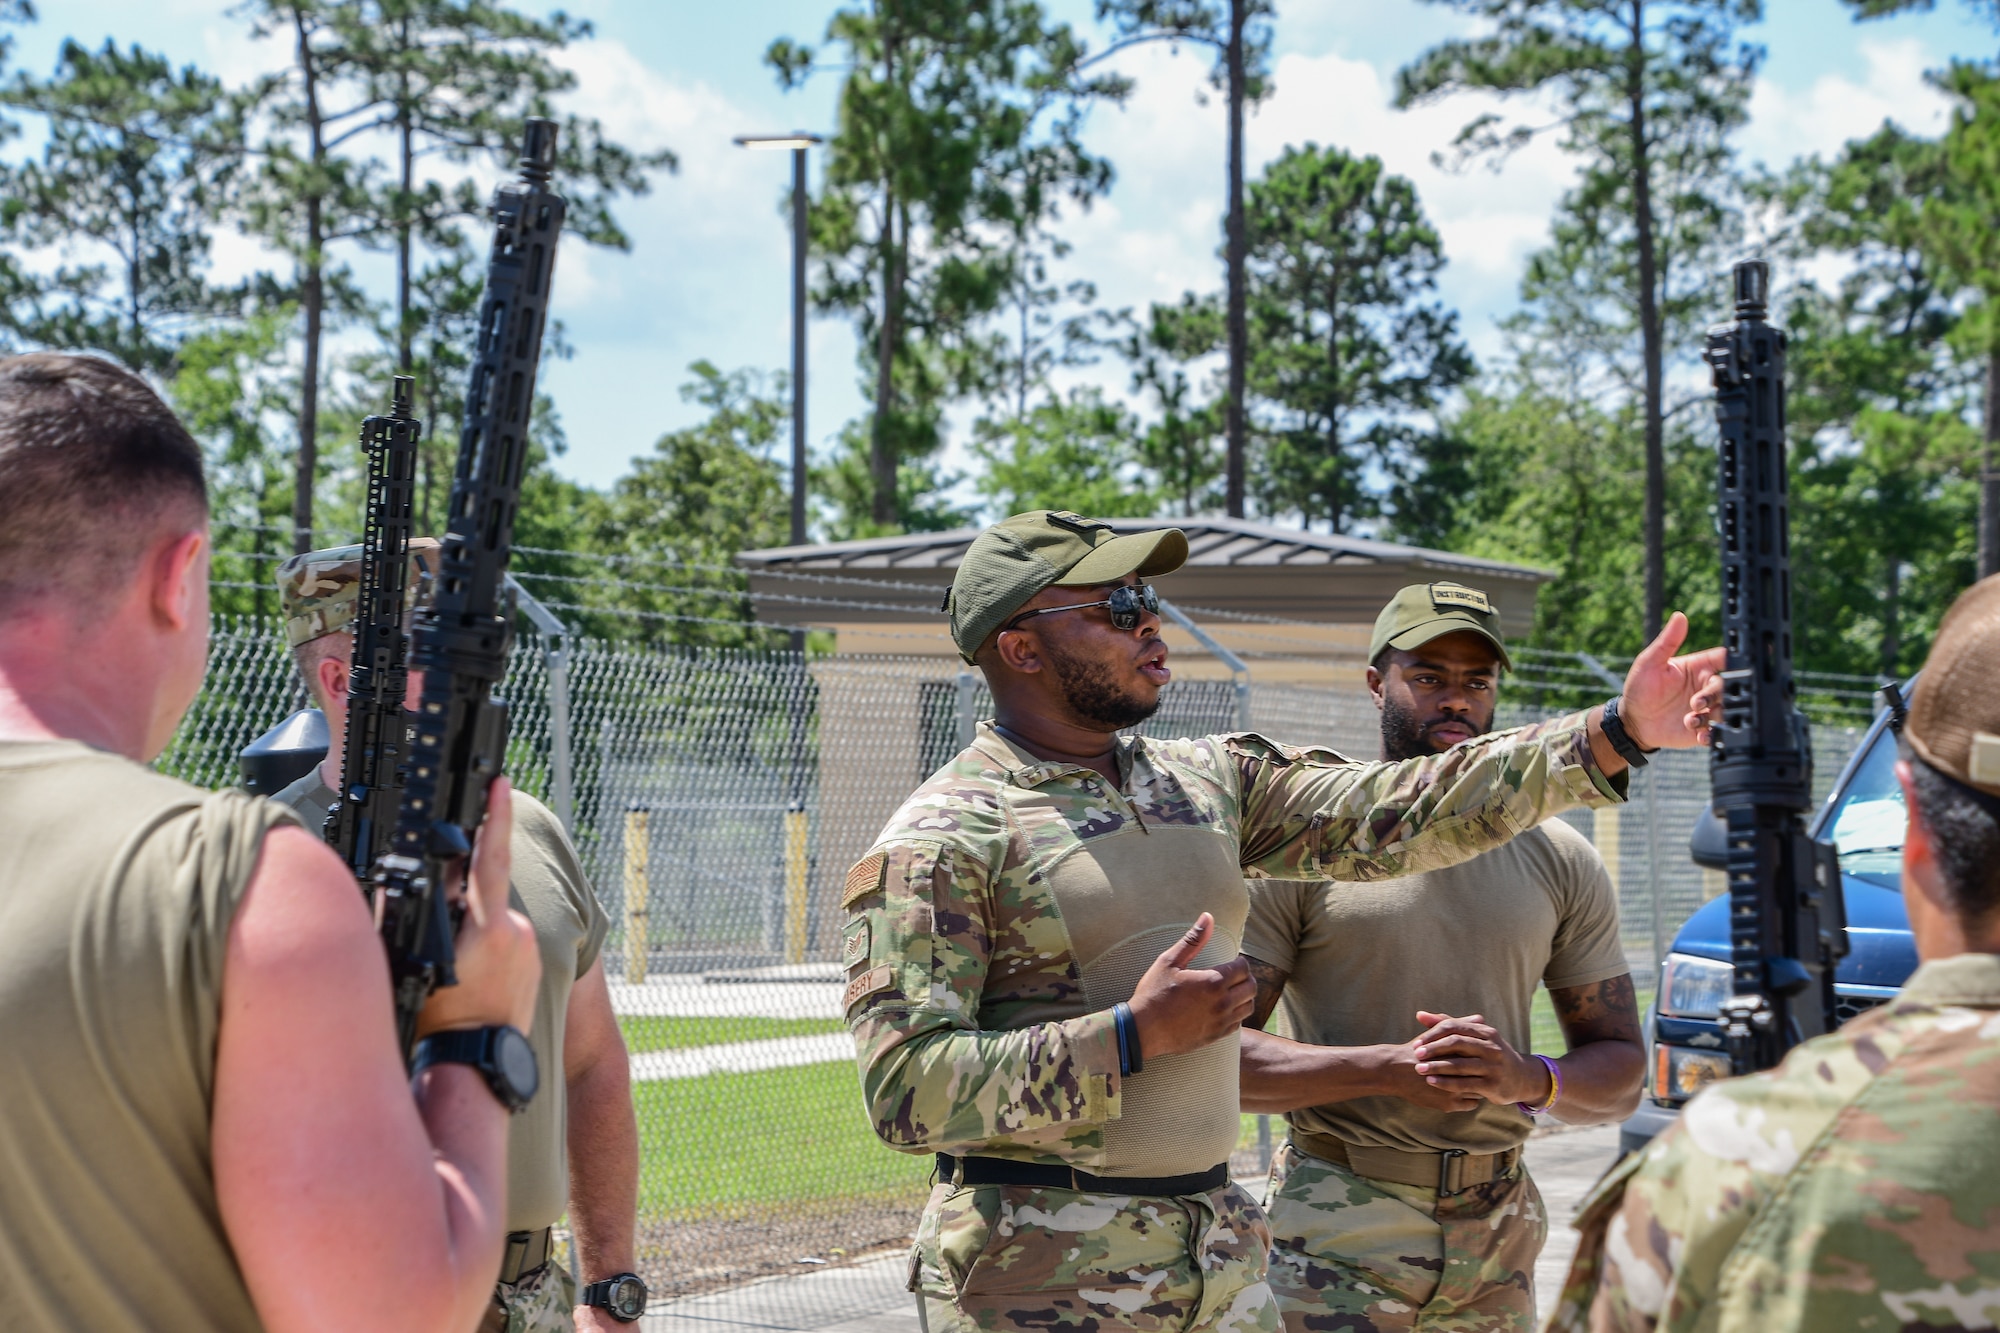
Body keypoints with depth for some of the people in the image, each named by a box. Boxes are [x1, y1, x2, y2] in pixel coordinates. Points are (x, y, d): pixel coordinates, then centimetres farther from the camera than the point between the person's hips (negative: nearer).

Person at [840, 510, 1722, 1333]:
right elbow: (907, 1091, -18)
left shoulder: (1208, 782, 11)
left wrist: (1615, 734, -4)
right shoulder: (940, 840, -10)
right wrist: (1134, 1035, -20)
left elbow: (1393, 815, 3)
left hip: (1221, 1250, 7)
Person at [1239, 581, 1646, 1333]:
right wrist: (1390, 1069, -19)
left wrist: (1532, 1080, -12)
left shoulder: (1559, 860, 9)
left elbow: (1622, 1075, 10)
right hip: (1340, 1240, -4)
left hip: (1499, 1239, 4)